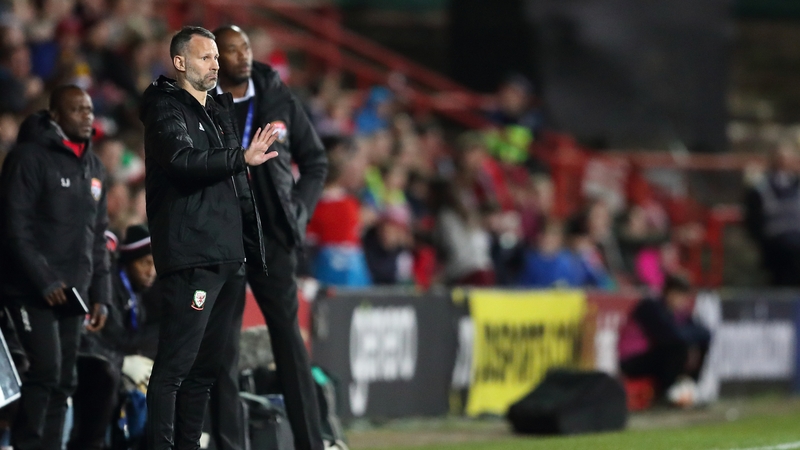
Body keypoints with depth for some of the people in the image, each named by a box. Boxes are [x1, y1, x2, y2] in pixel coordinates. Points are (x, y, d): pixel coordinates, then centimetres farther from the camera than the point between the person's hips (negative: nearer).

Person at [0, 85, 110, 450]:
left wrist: (100, 293, 12)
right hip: (31, 291, -7)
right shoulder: (30, 157, -8)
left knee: (64, 382, 5)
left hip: (72, 293, 7)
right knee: (47, 370, -16)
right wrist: (45, 281, -19)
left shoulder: (94, 167, 16)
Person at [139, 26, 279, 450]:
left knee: (207, 366, 10)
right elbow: (183, 160, -24)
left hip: (228, 259, 9)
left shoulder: (220, 112, 23)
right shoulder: (167, 109, -3)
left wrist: (253, 250, 20)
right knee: (175, 365, -11)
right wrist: (242, 156, -30)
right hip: (190, 258, -9)